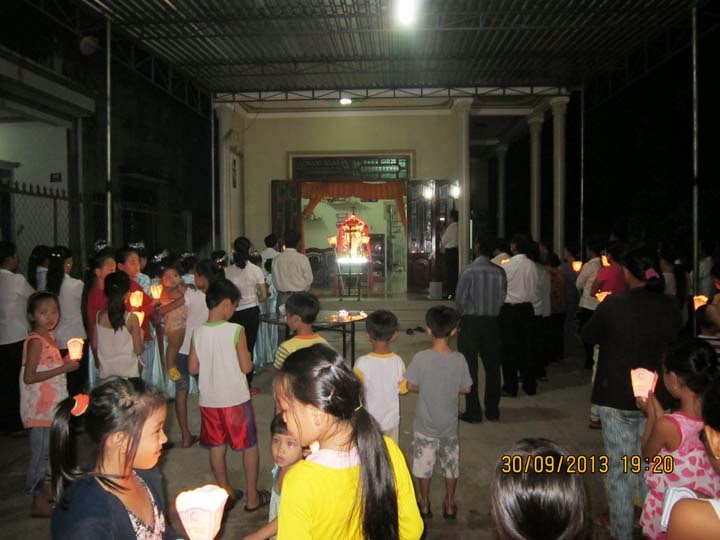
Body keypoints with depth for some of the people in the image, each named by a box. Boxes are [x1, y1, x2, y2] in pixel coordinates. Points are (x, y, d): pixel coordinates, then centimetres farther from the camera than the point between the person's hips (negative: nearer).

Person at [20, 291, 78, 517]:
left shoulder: (49, 337, 9)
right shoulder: (35, 341, -17)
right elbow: (29, 377, -23)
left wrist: (66, 361, 3)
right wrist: (63, 368, -24)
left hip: (51, 404, 9)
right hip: (40, 407, -9)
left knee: (49, 450, 18)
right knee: (42, 451, -1)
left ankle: (45, 491, 33)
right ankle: (39, 503, 9)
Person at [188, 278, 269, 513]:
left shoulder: (198, 332, -4)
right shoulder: (235, 330, -16)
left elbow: (192, 368, 2)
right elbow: (246, 367, -14)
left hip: (209, 400, 4)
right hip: (236, 399, -4)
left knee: (217, 448, 17)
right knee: (249, 446, 12)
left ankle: (226, 494, 30)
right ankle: (253, 497, 21)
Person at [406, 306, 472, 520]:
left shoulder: (421, 358, -21)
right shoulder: (459, 359, -16)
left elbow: (411, 386, -13)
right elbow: (466, 388, -6)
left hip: (425, 424, -1)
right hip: (449, 423, 1)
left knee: (424, 463, 16)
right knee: (451, 462, 19)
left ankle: (425, 504, 30)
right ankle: (450, 505, 32)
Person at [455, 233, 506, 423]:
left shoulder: (469, 271, -14)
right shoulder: (500, 272, -2)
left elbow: (460, 299, -11)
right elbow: (502, 298, 2)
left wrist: (462, 315, 8)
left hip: (470, 322, -4)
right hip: (492, 322, 4)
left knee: (470, 368, 4)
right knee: (492, 366, 13)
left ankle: (473, 412, 7)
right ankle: (492, 411, 21)